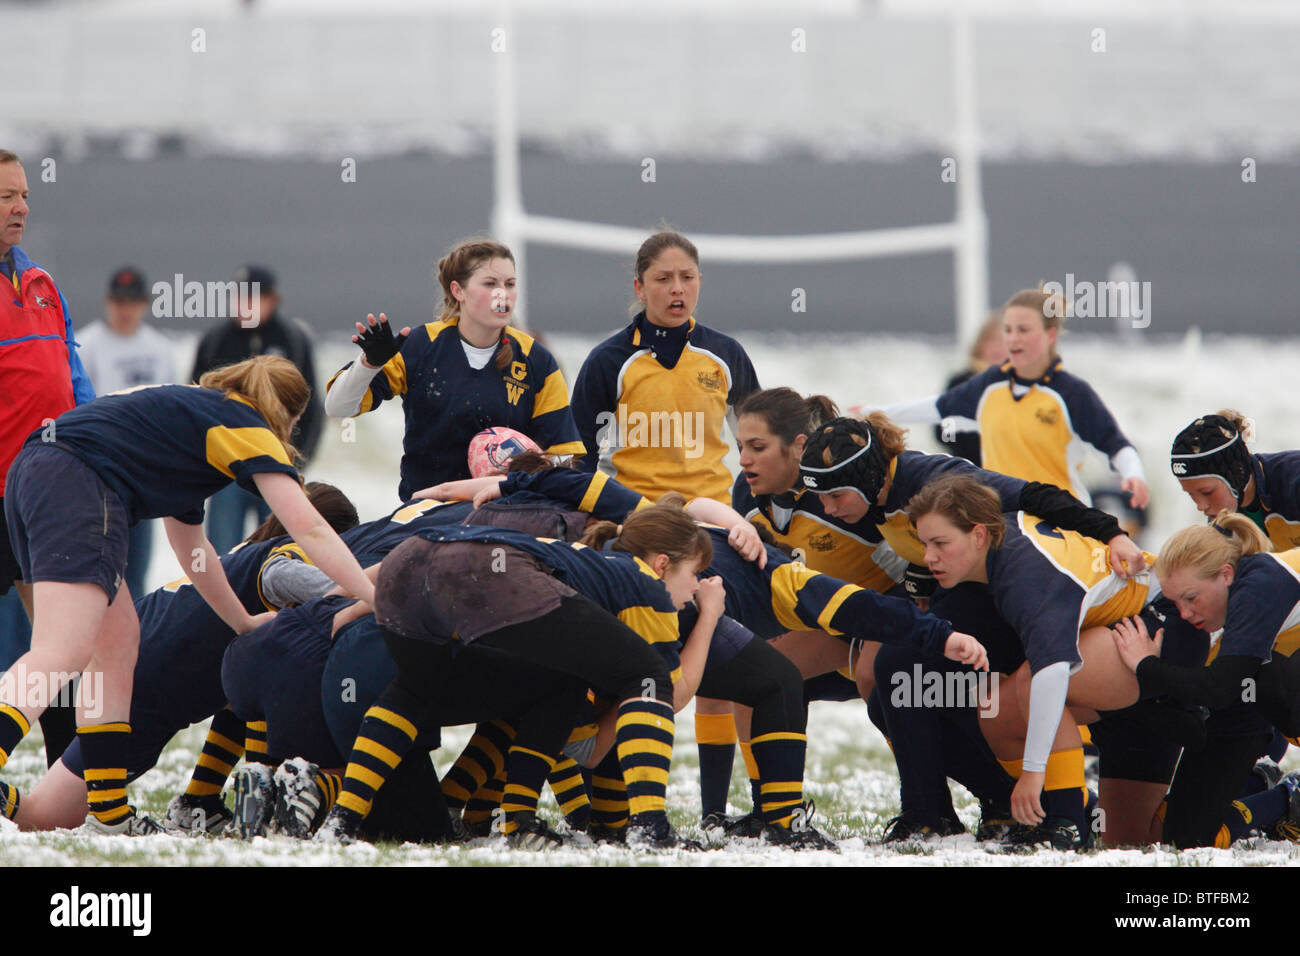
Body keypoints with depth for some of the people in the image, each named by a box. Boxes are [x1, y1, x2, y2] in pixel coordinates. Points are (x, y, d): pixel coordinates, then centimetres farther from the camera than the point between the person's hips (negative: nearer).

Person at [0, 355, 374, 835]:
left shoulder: (190, 410, 33)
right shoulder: (245, 426, 9)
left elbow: (187, 541, 40)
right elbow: (310, 532, 1)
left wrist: (244, 624, 44)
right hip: (77, 483, -9)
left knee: (116, 639, 15)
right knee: (61, 653, -20)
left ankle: (109, 811, 10)